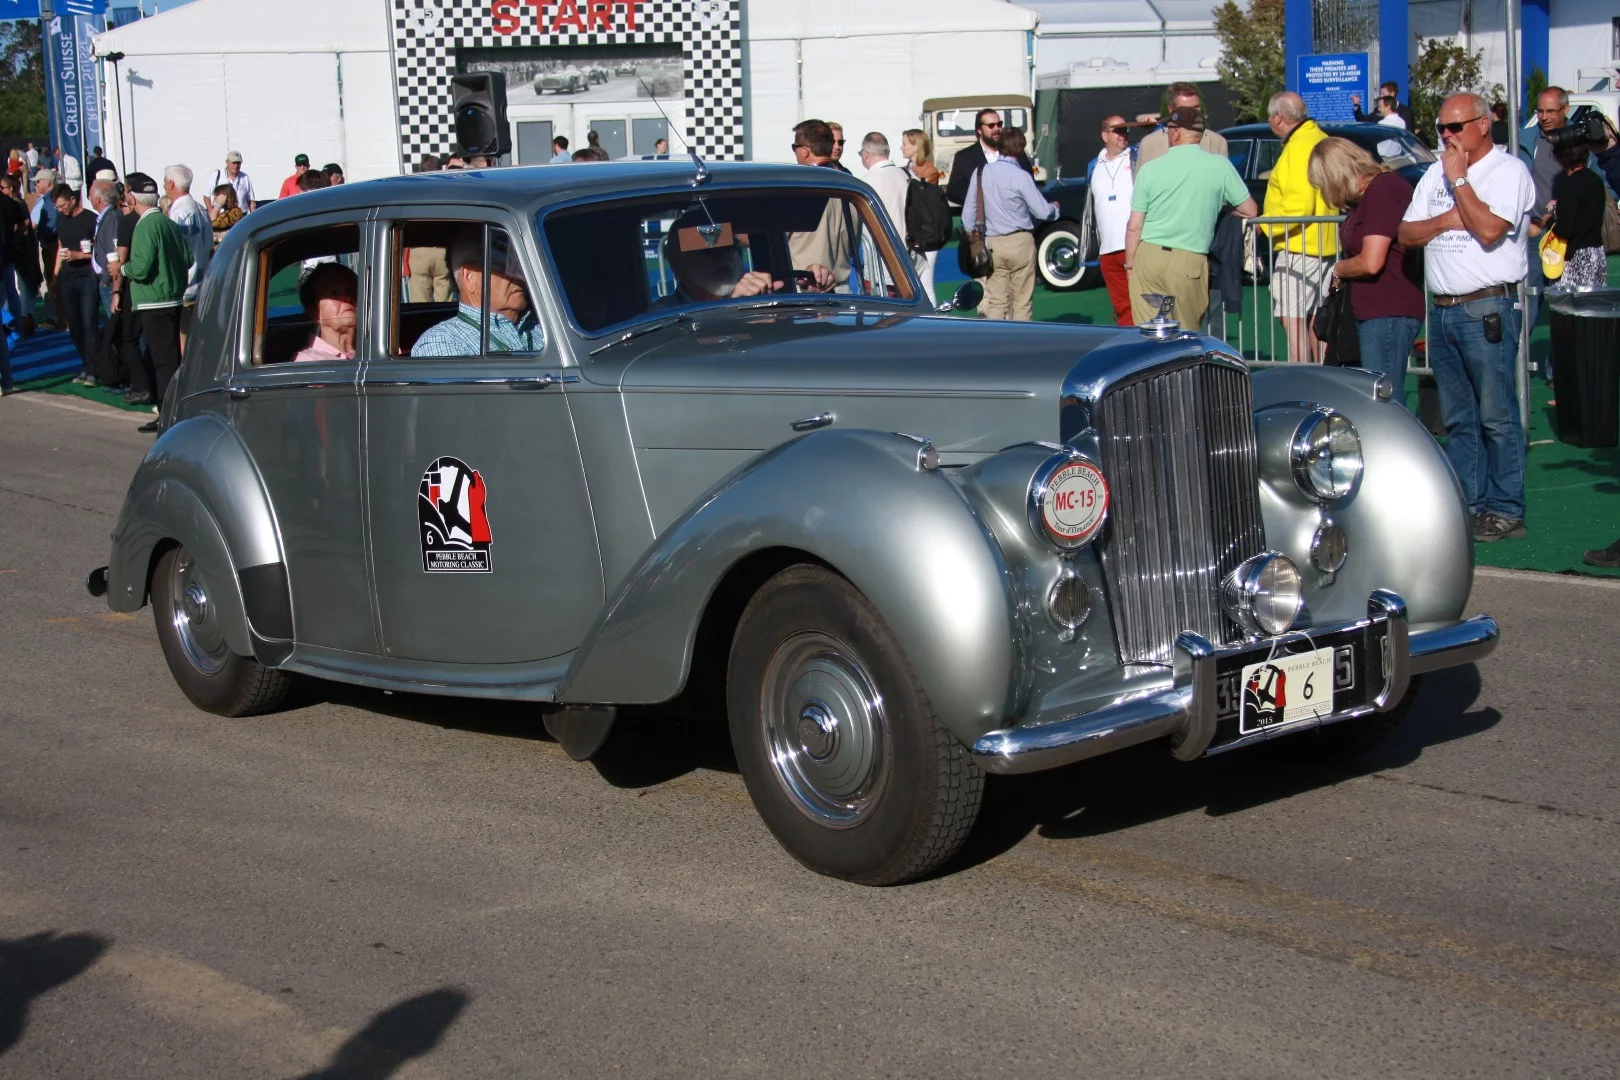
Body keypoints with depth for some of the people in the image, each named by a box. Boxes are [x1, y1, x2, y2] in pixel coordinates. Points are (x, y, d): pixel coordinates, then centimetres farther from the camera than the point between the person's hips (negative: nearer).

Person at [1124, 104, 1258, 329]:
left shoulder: (1149, 169, 1)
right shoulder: (1220, 165, -1)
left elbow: (1134, 227, 1)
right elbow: (1249, 210, 7)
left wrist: (1130, 264, 12)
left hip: (1148, 255, 1)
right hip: (1189, 262, -1)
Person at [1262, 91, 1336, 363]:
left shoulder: (1298, 147, -17)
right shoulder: (1320, 139, 15)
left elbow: (1299, 205, -25)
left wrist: (1263, 225, -17)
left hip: (1299, 246, -11)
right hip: (1324, 245, 11)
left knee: (1293, 318, -11)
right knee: (1315, 318, 16)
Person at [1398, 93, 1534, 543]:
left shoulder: (1509, 171, -5)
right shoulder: (1436, 173, 16)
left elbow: (1489, 229, -20)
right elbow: (1405, 234, 12)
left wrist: (1459, 179, -12)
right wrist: (1444, 221, -6)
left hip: (1487, 310, -7)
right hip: (1442, 311, 7)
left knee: (1496, 417, -4)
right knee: (1458, 419, 11)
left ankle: (1505, 510, 0)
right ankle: (1466, 504, 16)